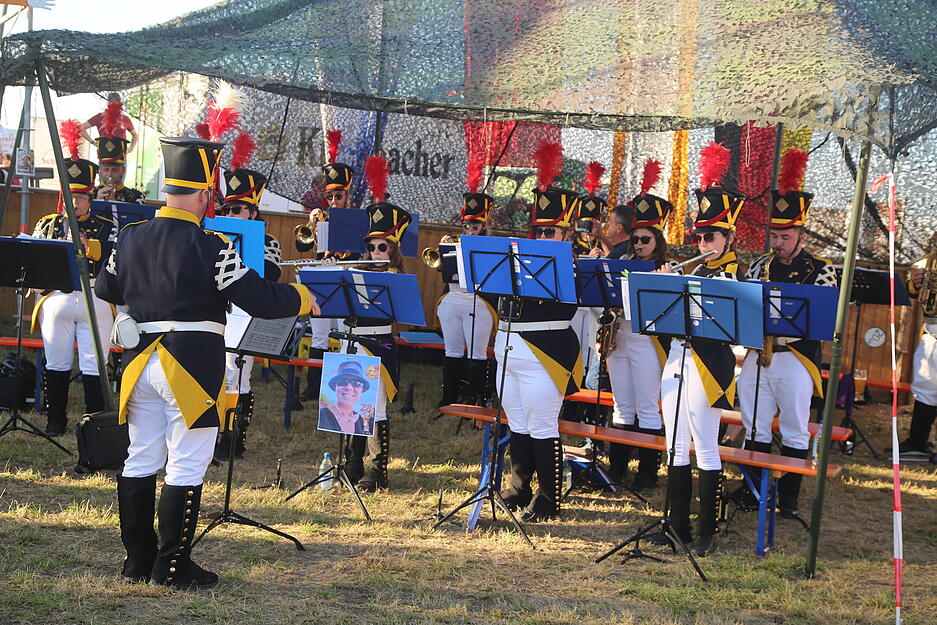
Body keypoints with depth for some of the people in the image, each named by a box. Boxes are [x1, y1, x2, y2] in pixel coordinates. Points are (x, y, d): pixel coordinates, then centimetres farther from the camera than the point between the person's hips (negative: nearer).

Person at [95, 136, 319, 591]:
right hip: (192, 364, -7)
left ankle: (138, 560, 21)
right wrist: (302, 298, 2)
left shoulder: (129, 238, 4)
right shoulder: (209, 247, -16)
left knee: (140, 461, 13)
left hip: (141, 361, 7)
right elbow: (260, 300, -16)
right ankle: (172, 567, 7)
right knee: (186, 467, 1)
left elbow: (104, 290, 20)